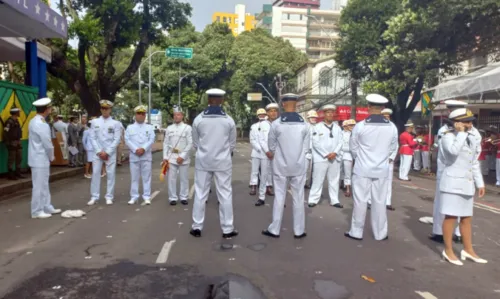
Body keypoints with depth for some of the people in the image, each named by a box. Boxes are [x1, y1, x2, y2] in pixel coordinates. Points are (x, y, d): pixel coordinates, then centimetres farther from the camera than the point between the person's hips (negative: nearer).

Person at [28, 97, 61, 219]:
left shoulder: (34, 121, 11)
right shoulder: (41, 124, -20)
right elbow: (48, 145, -19)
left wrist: (48, 157, 12)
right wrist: (51, 157, -2)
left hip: (40, 158, 10)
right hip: (40, 159, -10)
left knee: (44, 184, 16)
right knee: (39, 185, 0)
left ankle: (47, 207, 25)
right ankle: (37, 211, 9)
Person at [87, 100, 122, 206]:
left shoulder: (116, 123, 2)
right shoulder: (95, 122, 7)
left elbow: (117, 140, -3)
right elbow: (92, 138, 3)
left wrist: (107, 152, -10)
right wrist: (99, 151, -7)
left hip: (110, 153, -1)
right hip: (98, 152, 1)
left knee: (111, 174, 1)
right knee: (95, 173, 1)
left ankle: (109, 197, 9)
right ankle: (94, 197, 9)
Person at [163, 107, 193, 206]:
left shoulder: (187, 128, -3)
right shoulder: (169, 128, 8)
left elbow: (190, 144, -7)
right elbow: (166, 143, 8)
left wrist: (182, 156, -12)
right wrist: (165, 157, 1)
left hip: (183, 158, -2)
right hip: (171, 157, 2)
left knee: (184, 179, 6)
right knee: (171, 179, 4)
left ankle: (184, 197, 19)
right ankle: (172, 198, 15)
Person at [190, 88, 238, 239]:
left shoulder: (198, 119, -5)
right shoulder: (229, 120, -6)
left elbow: (195, 143, 3)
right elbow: (232, 144, 3)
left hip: (203, 161, 1)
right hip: (223, 162, -1)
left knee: (200, 194, 9)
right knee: (225, 195, 5)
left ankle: (197, 227, 16)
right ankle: (227, 229, 11)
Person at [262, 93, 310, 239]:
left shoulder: (276, 124, -11)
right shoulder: (303, 124, -7)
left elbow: (271, 147, -1)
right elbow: (306, 146, -2)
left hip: (281, 166, -1)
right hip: (298, 166, 1)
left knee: (279, 197, 8)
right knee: (298, 198, 10)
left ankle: (274, 230, 16)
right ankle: (299, 231, 18)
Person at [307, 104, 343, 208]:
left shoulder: (337, 128, 11)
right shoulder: (318, 127, -1)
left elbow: (340, 142, 5)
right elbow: (315, 143, -8)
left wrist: (335, 153, -12)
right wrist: (326, 154, -12)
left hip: (335, 158, 4)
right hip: (321, 158, -4)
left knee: (334, 180, 8)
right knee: (318, 180, -1)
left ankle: (334, 200, 15)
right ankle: (313, 200, 6)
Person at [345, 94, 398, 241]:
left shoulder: (360, 126, -11)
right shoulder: (392, 127, -4)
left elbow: (353, 148, -1)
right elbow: (392, 148, 6)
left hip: (362, 169, -2)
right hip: (382, 170, 2)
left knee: (360, 201, 6)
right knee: (379, 202, 9)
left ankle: (356, 232, 14)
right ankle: (380, 234, 18)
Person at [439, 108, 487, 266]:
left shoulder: (471, 138, 13)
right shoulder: (448, 137, -9)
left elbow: (474, 163, 18)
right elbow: (454, 151, -33)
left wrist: (479, 183, 15)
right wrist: (461, 133, -21)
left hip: (467, 184, 7)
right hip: (453, 182, -7)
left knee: (466, 217, 14)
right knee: (451, 217, -1)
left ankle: (468, 250, 25)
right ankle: (448, 251, 10)